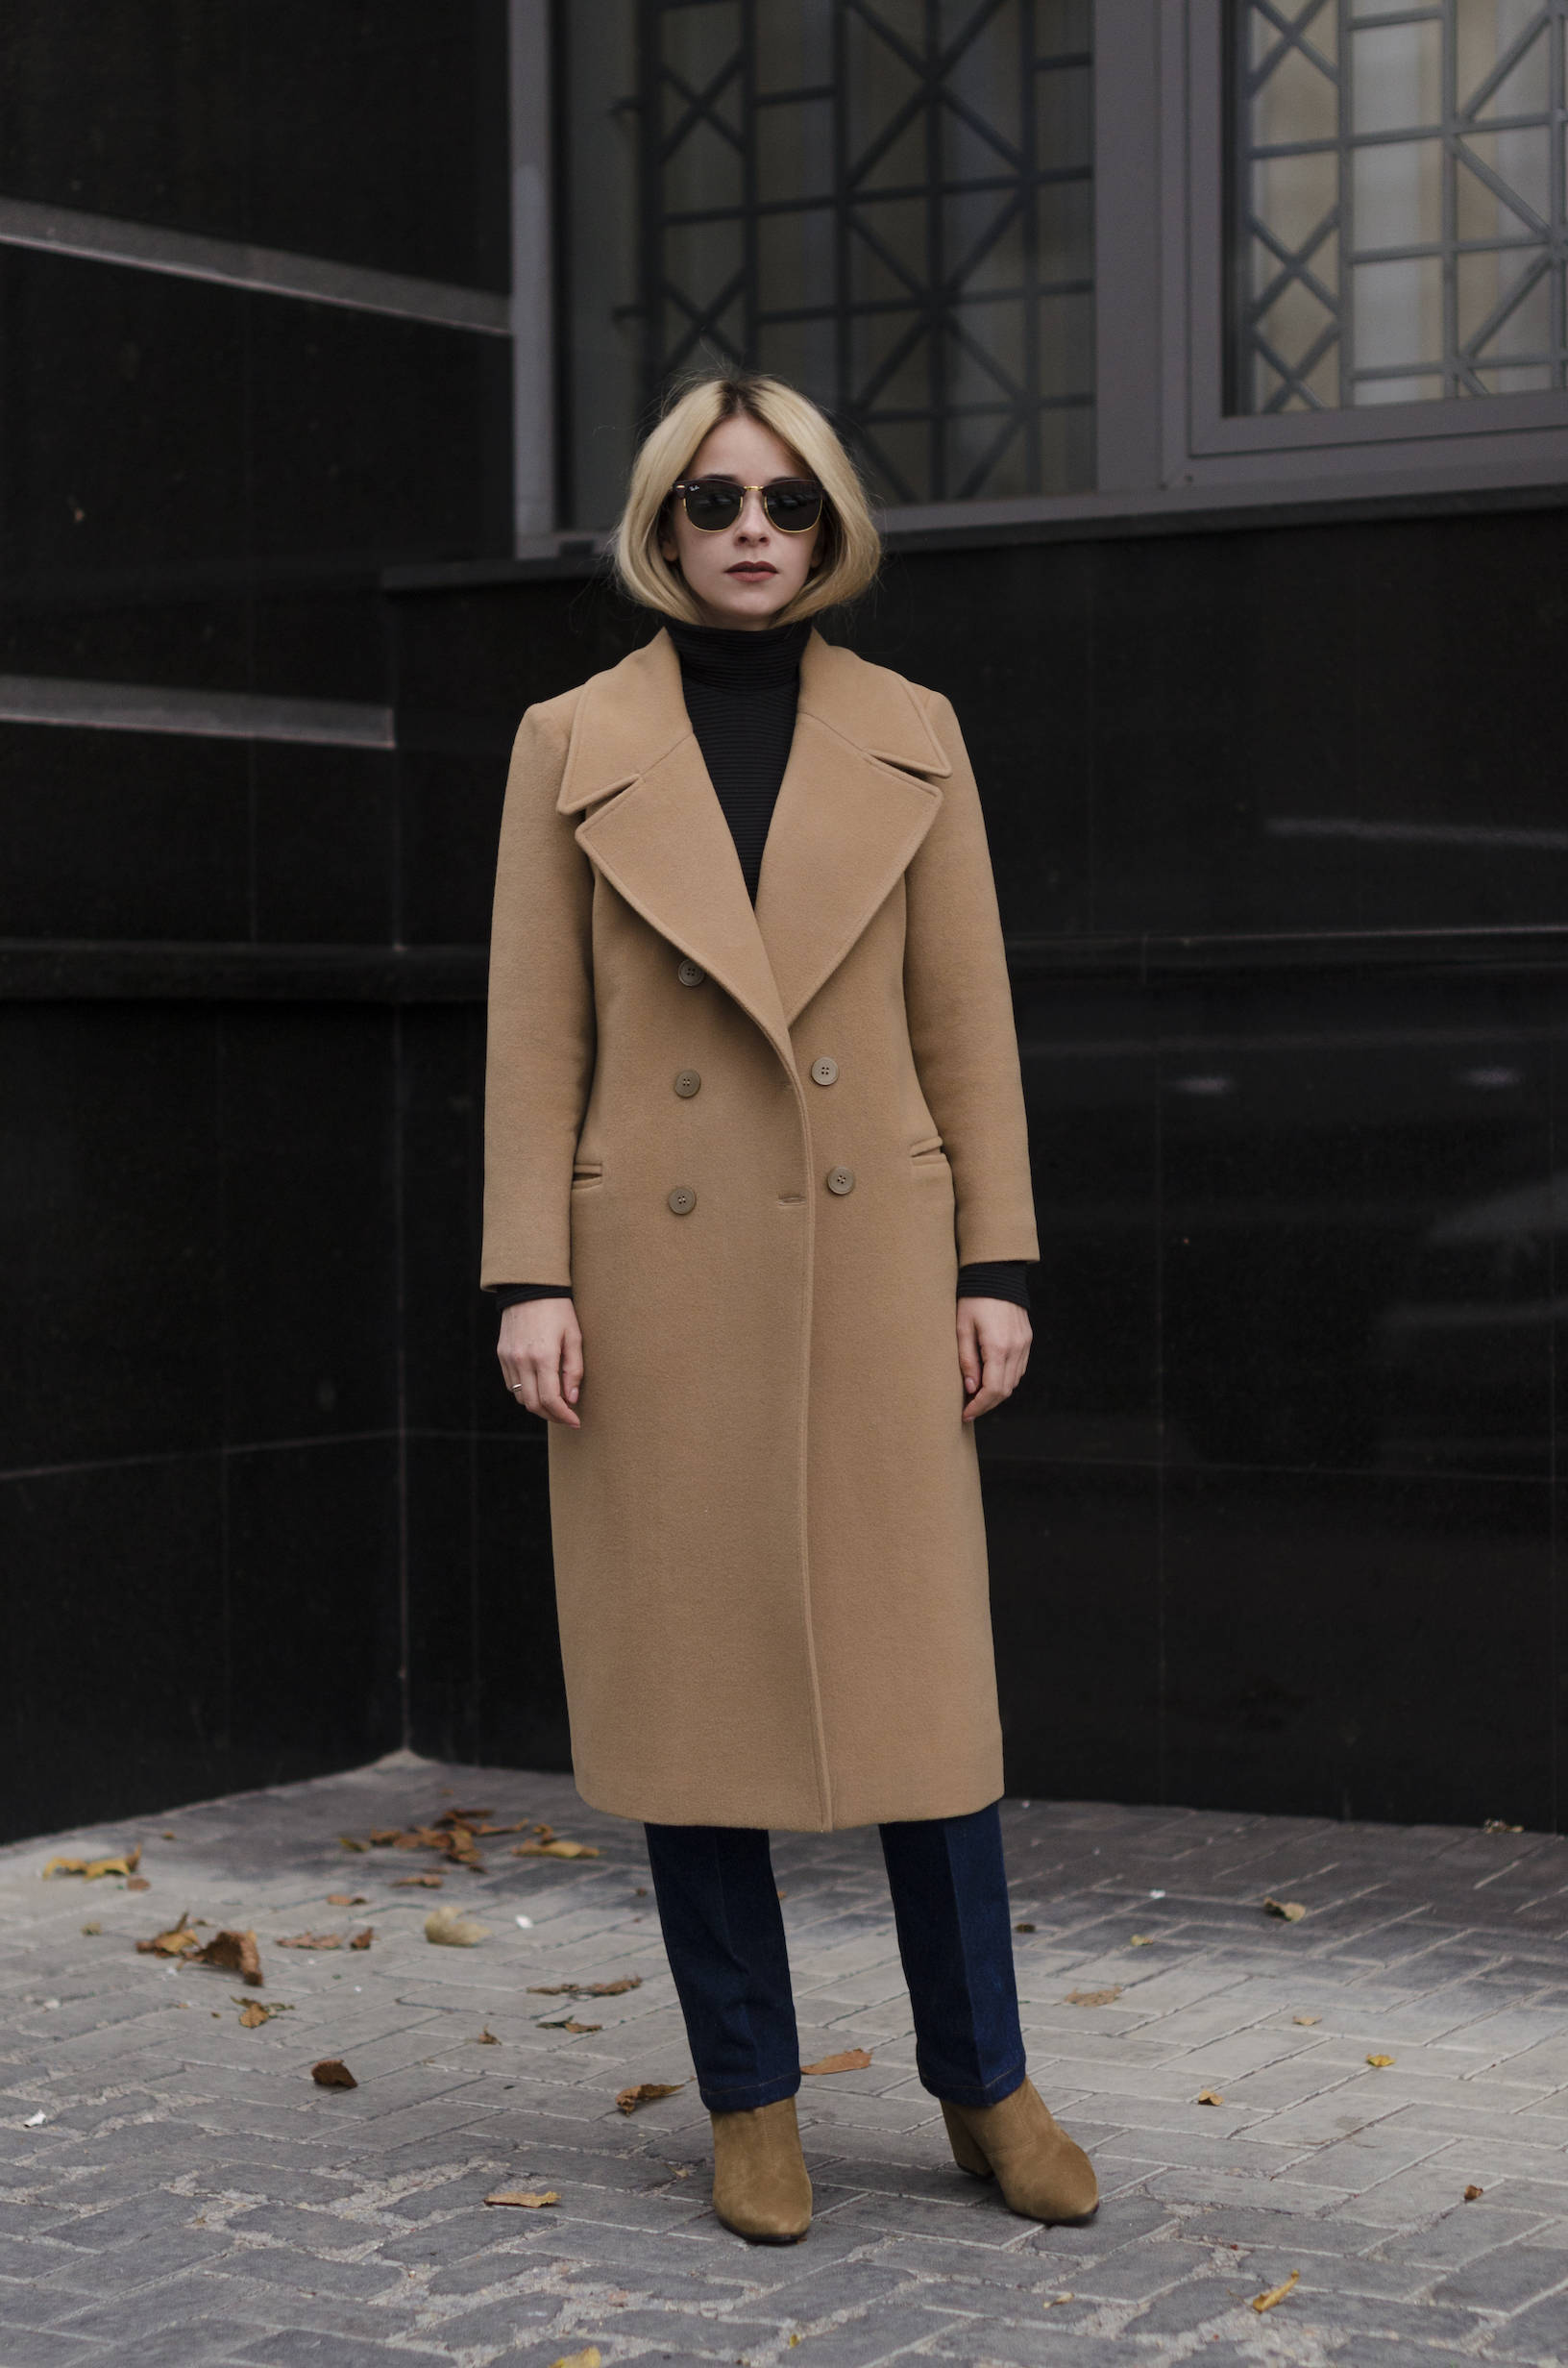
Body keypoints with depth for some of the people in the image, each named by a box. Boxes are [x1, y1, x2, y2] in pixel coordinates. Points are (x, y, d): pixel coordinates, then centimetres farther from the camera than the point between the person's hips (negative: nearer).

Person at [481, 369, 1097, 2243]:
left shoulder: (911, 737, 7)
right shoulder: (571, 746, 3)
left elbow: (967, 1018, 6)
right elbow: (535, 1034, 1)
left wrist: (997, 1266, 0)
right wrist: (528, 1280, -6)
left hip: (871, 1260, 1)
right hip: (660, 1269, 0)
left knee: (919, 1670, 1)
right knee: (687, 1675, 3)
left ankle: (984, 2085, 15)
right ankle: (750, 2103, 15)